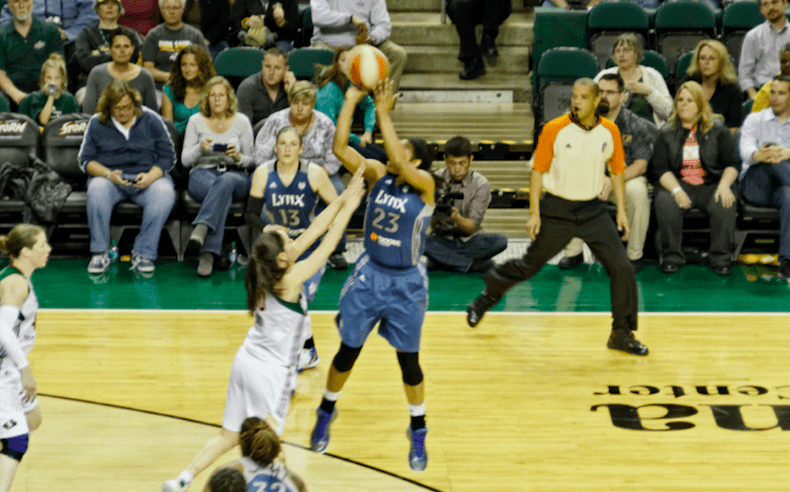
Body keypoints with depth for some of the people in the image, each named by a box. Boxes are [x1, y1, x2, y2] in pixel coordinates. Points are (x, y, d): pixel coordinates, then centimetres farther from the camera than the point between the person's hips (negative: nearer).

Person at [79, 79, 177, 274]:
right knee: (97, 189, -36)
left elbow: (168, 156, 3)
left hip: (148, 176, 0)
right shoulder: (96, 123, 7)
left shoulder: (151, 120, 6)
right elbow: (86, 159, 4)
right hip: (110, 177, 0)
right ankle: (99, 253, -28)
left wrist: (151, 176, -17)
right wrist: (108, 174, -17)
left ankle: (143, 253, -28)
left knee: (164, 192, -35)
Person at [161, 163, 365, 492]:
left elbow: (312, 233, 5)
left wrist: (342, 199, 6)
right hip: (271, 371, -8)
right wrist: (348, 208, -4)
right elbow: (327, 244, -12)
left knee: (229, 437, 17)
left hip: (246, 362, 8)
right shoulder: (289, 280, -19)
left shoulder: (269, 272, 0)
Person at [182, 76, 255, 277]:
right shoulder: (196, 121, 10)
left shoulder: (241, 122, 10)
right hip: (203, 173, 0)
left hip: (235, 175, 0)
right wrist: (200, 148, -14)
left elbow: (252, 162, 9)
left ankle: (200, 230, -58)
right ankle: (209, 252, -52)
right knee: (223, 195, -39)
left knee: (225, 182, -41)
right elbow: (185, 160, 7)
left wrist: (238, 157, -14)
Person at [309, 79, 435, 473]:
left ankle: (418, 434, 25)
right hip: (369, 274, 3)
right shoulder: (377, 175, -4)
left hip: (406, 282, -3)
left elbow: (399, 161, -33)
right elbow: (340, 148, -14)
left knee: (409, 360, 6)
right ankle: (326, 414, 35)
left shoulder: (425, 185, -14)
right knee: (347, 351, 12)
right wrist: (351, 100, -20)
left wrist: (383, 113, -30)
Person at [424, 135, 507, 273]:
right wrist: (434, 213, -31)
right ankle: (476, 264, -24)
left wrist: (456, 218, -33)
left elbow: (471, 228, -11)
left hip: (469, 240, 0)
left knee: (500, 241, -30)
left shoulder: (480, 184, -6)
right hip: (441, 239, 0)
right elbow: (432, 226, -7)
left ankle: (442, 259, -22)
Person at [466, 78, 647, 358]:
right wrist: (534, 213, -9)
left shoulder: (610, 132, -3)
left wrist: (621, 210, 4)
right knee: (529, 266, 8)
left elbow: (617, 171, 9)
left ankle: (622, 334, 5)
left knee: (622, 268, -8)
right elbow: (538, 171, -6)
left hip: (592, 209, 2)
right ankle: (488, 295, 36)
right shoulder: (555, 130, -11)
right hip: (557, 209, -2)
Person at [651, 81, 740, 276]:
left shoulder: (718, 130, 8)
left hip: (711, 184, 0)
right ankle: (671, 257, -18)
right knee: (665, 203, -33)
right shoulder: (667, 132, 10)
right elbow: (661, 168, 1)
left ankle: (721, 258, -18)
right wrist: (676, 190, -18)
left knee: (725, 205, -33)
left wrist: (724, 185, -16)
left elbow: (732, 164, 5)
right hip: (678, 184, 1)